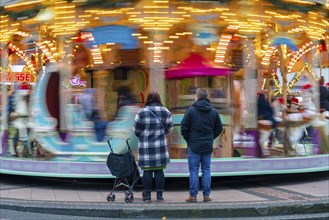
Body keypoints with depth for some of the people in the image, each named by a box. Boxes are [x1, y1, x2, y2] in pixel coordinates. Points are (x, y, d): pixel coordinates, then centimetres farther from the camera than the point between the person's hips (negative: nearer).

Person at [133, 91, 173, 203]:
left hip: (145, 146, -2)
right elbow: (169, 128, 8)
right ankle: (160, 195, 11)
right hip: (161, 146, 2)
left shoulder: (141, 112, -7)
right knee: (159, 170, 8)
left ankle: (147, 196, 9)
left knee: (147, 170, 4)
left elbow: (136, 129, -1)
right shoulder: (166, 112, 1)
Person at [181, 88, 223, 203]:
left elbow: (184, 128, -7)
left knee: (193, 171, 2)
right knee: (206, 170, 8)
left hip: (194, 146, -3)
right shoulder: (213, 111, 5)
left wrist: (189, 140, 7)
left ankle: (193, 195, 2)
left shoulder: (191, 110, -7)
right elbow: (219, 128, 10)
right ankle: (206, 195, 9)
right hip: (208, 146, 3)